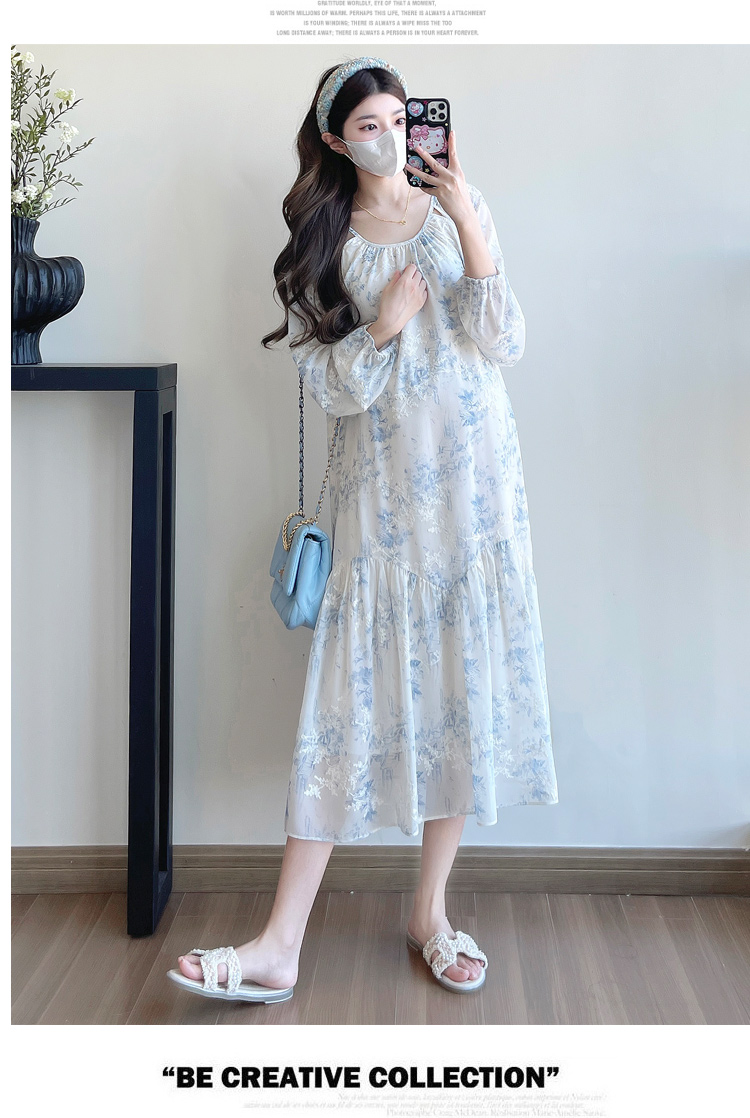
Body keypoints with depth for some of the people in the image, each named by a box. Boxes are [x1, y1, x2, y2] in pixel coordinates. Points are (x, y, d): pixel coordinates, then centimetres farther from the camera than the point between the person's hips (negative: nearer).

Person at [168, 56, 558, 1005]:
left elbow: (505, 344, -4)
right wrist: (383, 328, -15)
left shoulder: (457, 207, 8)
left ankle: (430, 909, 18)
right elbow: (326, 384, 2)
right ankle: (280, 946, -1)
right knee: (355, 691, -5)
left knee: (465, 681, 1)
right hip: (380, 488, 0)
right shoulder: (323, 241, 9)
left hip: (473, 477, 1)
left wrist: (467, 222, -11)